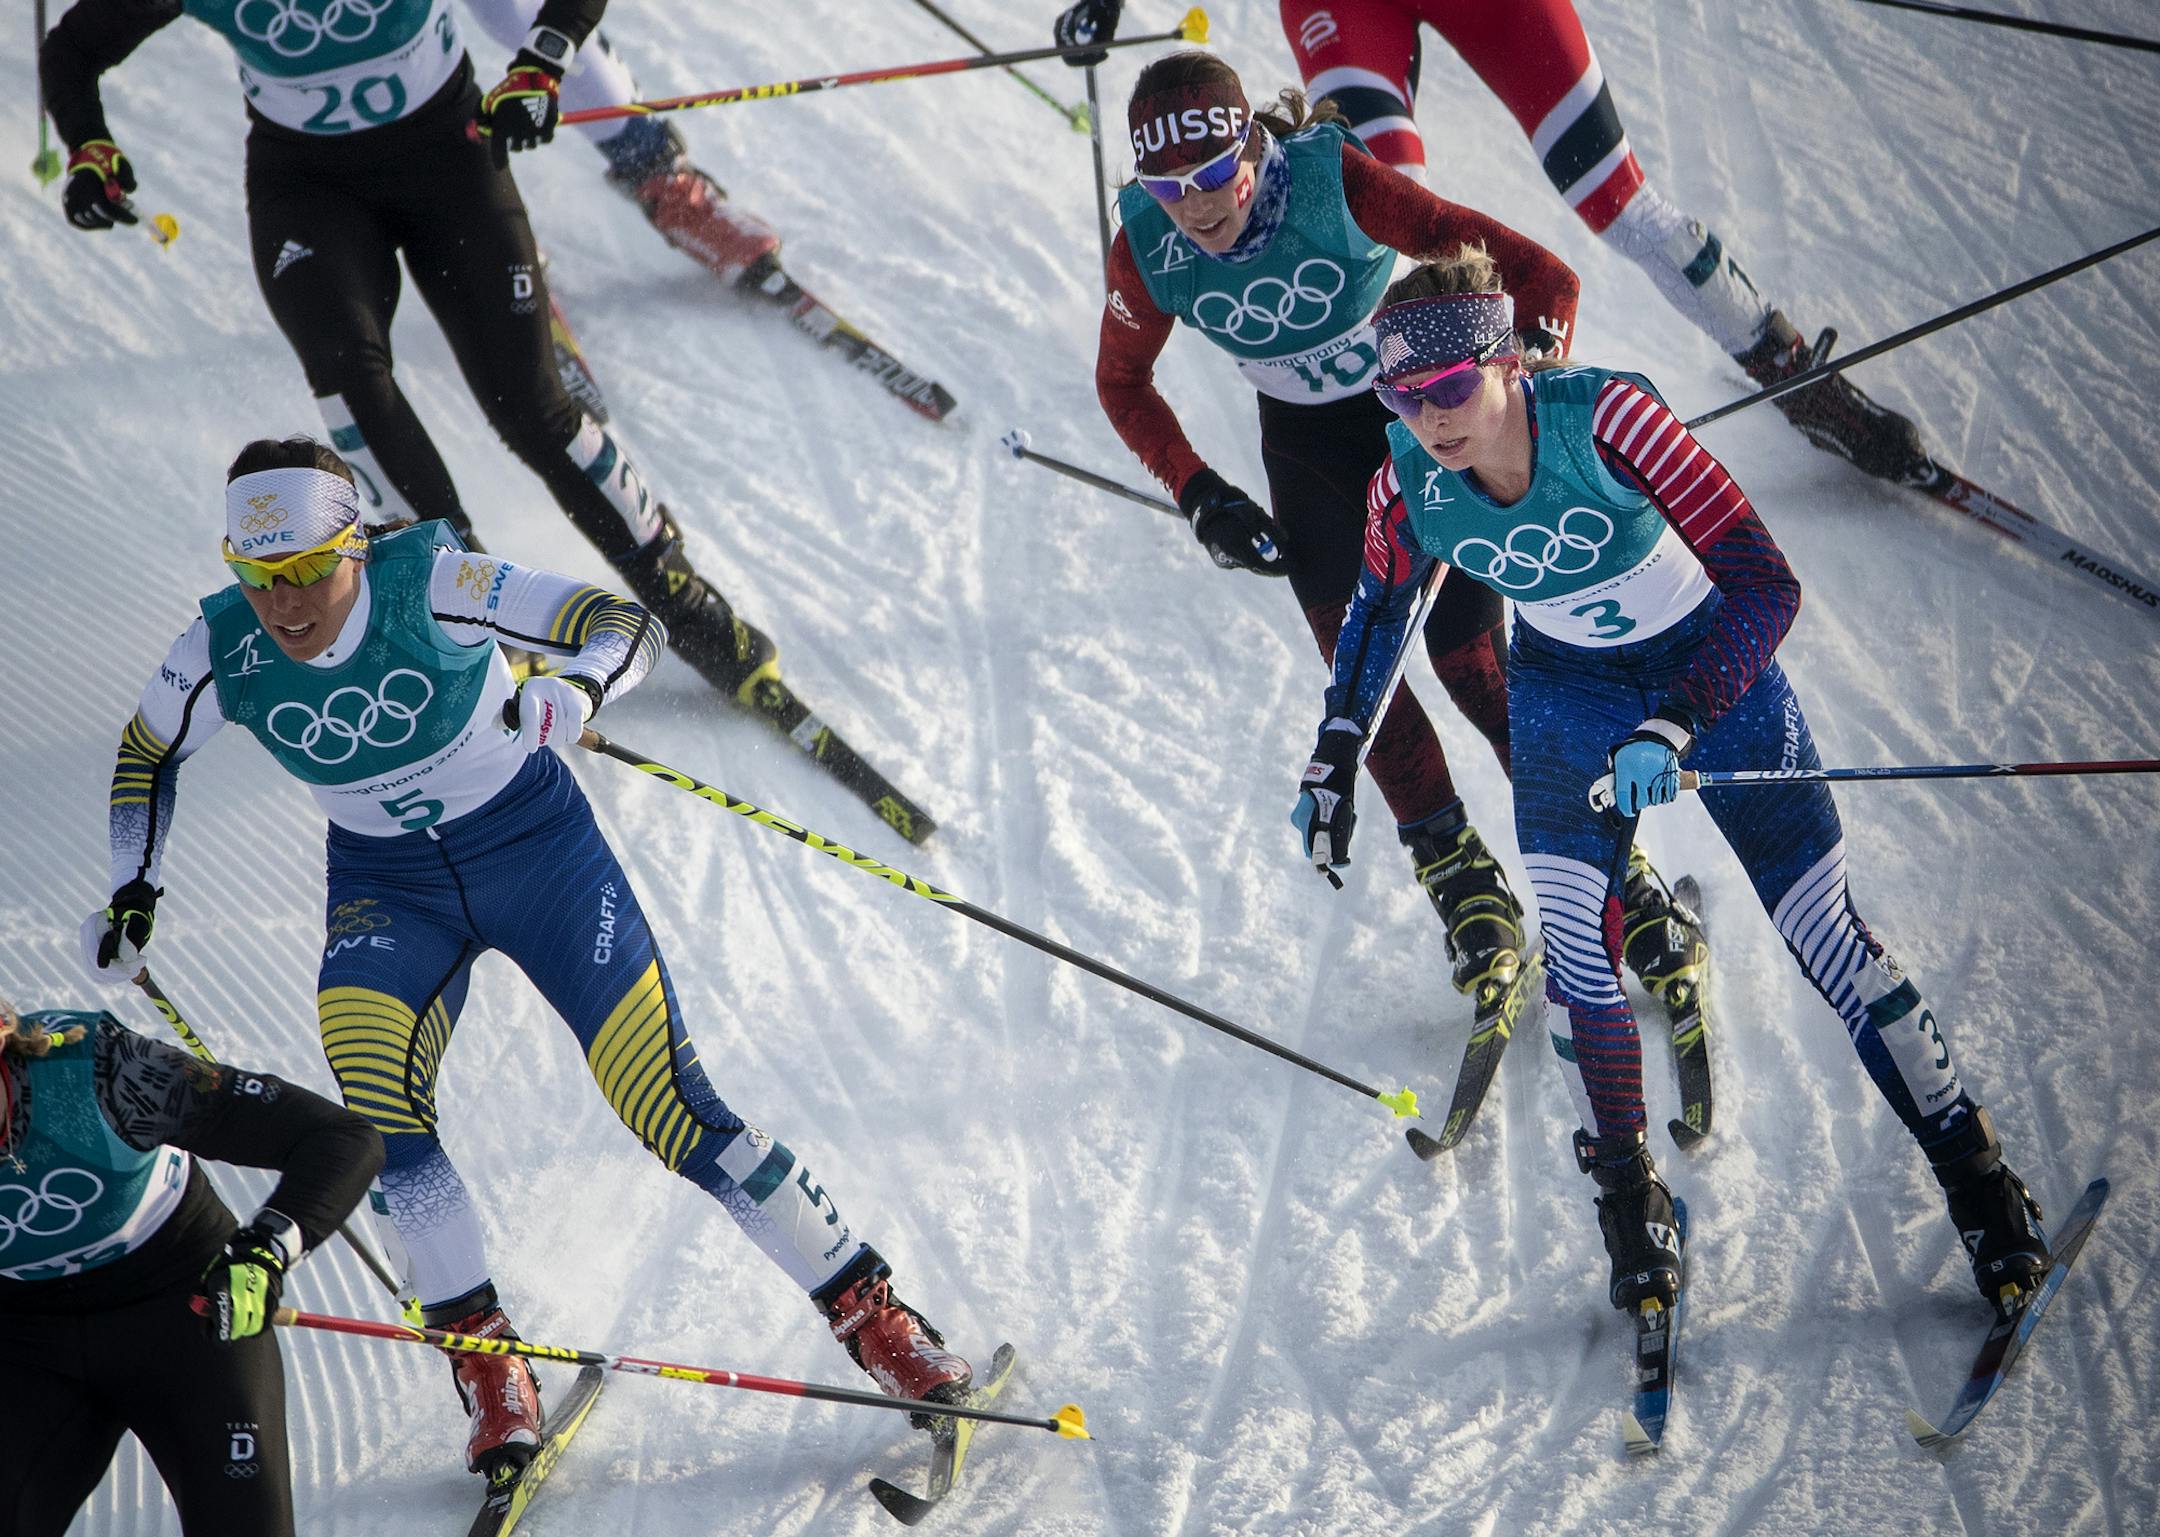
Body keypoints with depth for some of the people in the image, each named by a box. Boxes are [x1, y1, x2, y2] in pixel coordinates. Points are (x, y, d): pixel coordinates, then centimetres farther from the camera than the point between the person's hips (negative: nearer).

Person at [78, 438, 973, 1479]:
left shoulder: (430, 588, -25)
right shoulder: (222, 653, -15)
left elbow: (629, 623, -22)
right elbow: (148, 753, 6)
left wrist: (574, 694, -42)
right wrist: (132, 887, -4)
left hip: (532, 841, -3)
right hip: (386, 886, 3)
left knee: (667, 1107, -9)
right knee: (370, 1084, -26)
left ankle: (869, 1311, 5)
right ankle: (481, 1353, -10)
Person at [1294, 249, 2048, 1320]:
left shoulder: (1606, 416, -34)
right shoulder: (1409, 484, -21)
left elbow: (1766, 586, -34)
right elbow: (1378, 610, 3)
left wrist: (1671, 729, -43)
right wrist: (1333, 762, 4)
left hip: (1714, 668, -3)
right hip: (1566, 690, 3)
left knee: (1828, 941, -1)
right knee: (1577, 950, -13)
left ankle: (1980, 1186, 15)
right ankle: (1629, 1205, 9)